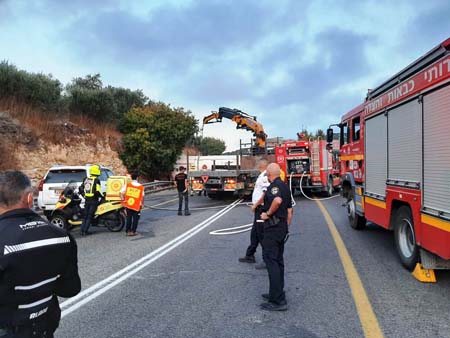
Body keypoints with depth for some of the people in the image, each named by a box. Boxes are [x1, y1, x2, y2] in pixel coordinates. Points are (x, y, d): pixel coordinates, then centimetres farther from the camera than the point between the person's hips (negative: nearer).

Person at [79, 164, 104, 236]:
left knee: (85, 215, 16)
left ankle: (82, 230, 12)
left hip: (87, 200, 6)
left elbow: (81, 188, 13)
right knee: (90, 216, -1)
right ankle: (85, 231, -3)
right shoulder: (96, 180, -13)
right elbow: (97, 191, -18)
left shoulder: (86, 179, 8)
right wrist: (102, 196, -2)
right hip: (94, 200, -6)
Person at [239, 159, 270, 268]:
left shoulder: (265, 176, -18)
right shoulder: (262, 176, 12)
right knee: (254, 233, 18)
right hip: (259, 209, 10)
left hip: (262, 208, -10)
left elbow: (266, 194, -25)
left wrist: (255, 205, -16)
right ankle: (250, 256, 30)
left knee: (262, 234, -4)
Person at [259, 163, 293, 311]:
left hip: (273, 226, -10)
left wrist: (267, 213, -22)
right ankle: (277, 292, 28)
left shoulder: (274, 185, -14)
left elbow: (277, 200, -36)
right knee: (278, 260, 17)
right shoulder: (285, 186, 16)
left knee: (270, 260, -9)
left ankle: (278, 301, -9)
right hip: (282, 226, 10)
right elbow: (289, 210, 19)